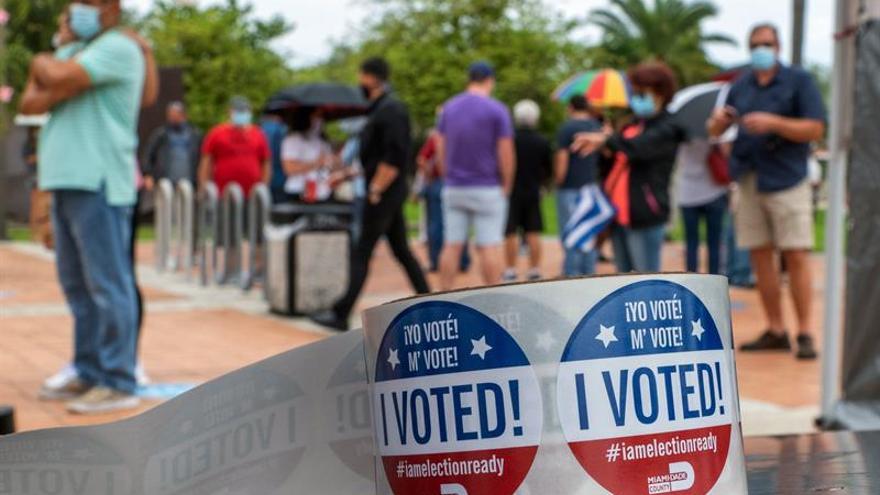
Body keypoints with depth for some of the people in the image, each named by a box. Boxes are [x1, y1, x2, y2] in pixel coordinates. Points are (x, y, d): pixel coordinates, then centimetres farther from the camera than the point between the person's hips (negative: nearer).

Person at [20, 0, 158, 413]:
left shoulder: (118, 47, -6)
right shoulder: (70, 53, 21)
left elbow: (62, 77, -20)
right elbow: (29, 103, 11)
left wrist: (43, 63, 2)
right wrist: (60, 89, -9)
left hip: (98, 182, -9)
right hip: (67, 179, 9)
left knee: (107, 284, -8)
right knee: (78, 286, 12)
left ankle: (118, 383, -7)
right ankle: (88, 374, 19)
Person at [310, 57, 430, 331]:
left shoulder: (391, 110, -16)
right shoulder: (381, 108, 16)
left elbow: (393, 159, -23)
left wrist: (375, 191, -20)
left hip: (384, 194, -10)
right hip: (389, 194, 10)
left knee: (362, 254, -7)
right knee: (401, 250, 13)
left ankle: (341, 314, -5)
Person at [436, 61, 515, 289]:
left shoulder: (449, 108, 6)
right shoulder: (497, 110, -8)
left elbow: (441, 149, 7)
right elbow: (506, 153, -10)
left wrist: (449, 178, 14)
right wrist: (507, 186, 1)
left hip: (454, 189, 4)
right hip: (487, 189, -4)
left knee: (452, 246, 5)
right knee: (490, 247, -1)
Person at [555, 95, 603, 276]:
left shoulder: (566, 128, -10)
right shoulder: (598, 127, 6)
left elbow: (562, 161, -13)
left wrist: (558, 182, -2)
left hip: (570, 189, -5)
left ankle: (571, 275, -2)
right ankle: (589, 273, 12)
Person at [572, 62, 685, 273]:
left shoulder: (667, 129, -7)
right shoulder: (634, 125, 18)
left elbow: (640, 147, -27)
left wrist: (607, 140, -39)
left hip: (644, 216, -9)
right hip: (620, 214, 9)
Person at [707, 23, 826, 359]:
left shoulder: (799, 80, -1)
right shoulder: (740, 86, 13)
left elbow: (815, 129, -9)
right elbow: (715, 131, 15)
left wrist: (774, 123, -21)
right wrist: (718, 122, -9)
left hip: (787, 180, -5)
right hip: (750, 181, 5)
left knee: (796, 256, -7)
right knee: (760, 256, 5)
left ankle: (805, 333, -4)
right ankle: (775, 331, 12)